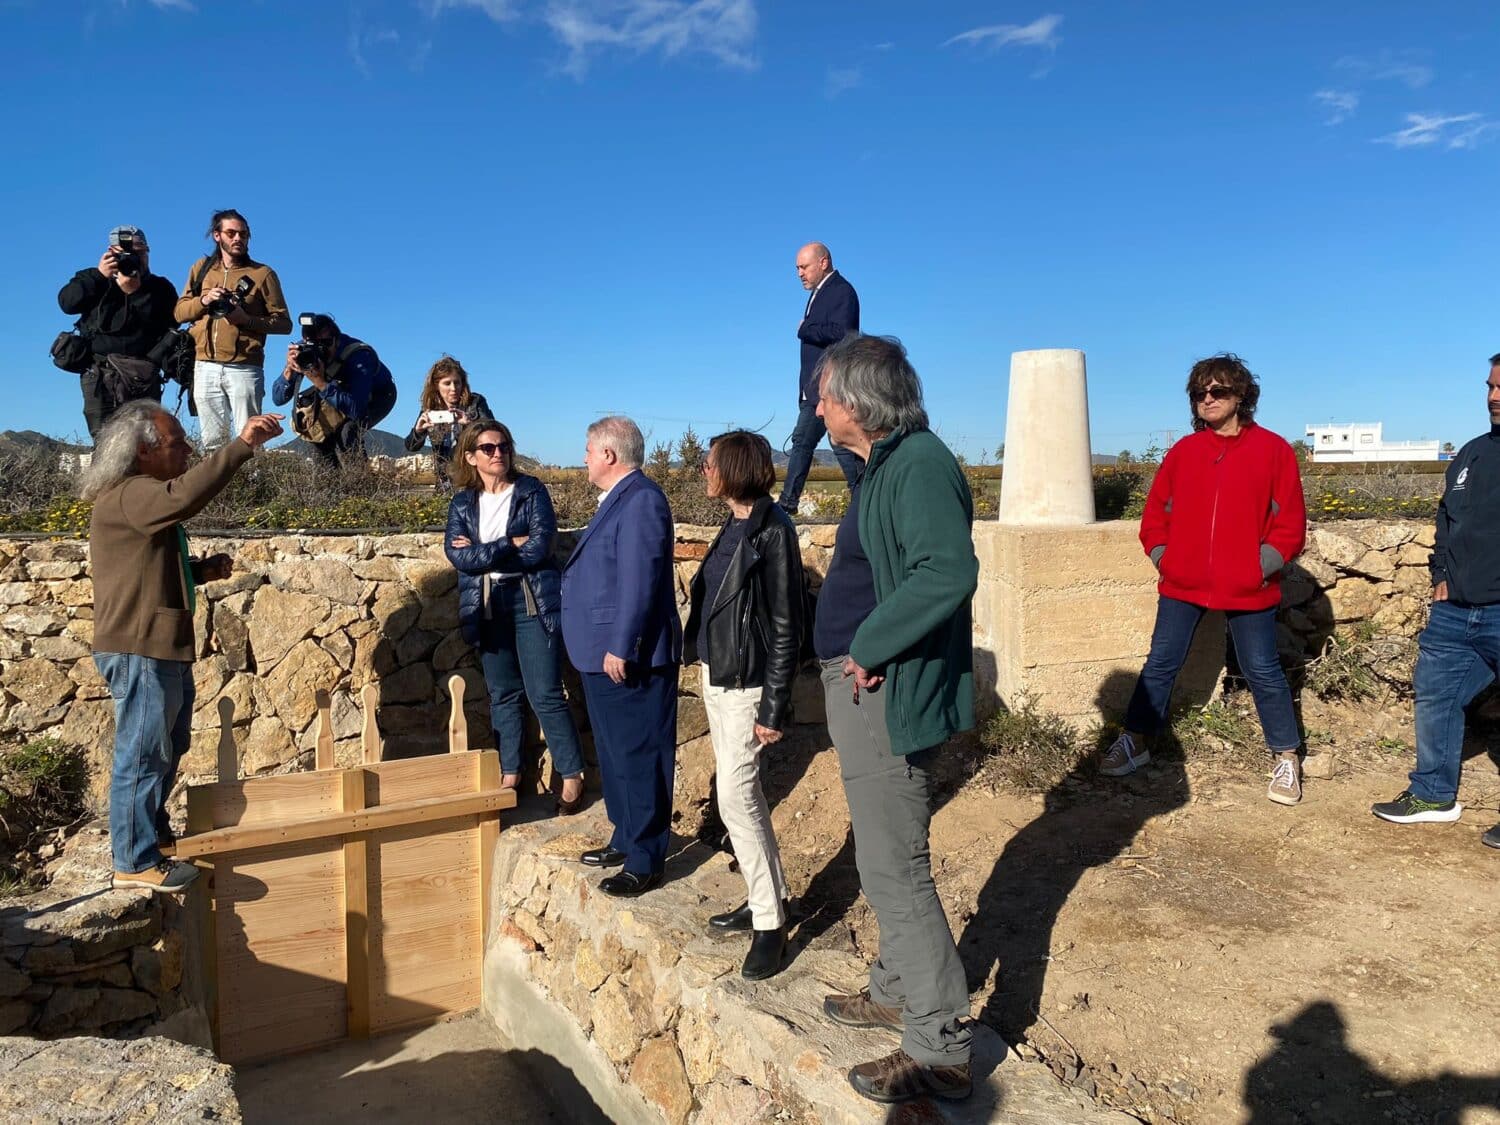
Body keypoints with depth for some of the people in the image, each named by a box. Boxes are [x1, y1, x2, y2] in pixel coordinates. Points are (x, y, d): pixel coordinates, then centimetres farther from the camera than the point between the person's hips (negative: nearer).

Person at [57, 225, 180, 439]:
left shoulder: (160, 287, 14)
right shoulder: (93, 279, 19)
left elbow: (169, 324, -4)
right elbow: (67, 303, 1)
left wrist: (135, 293, -10)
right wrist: (99, 276, -6)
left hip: (142, 373, -1)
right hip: (99, 371, 1)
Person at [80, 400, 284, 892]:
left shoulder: (145, 497, 17)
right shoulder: (125, 496, -17)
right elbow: (185, 495, -38)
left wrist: (203, 570, 10)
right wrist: (242, 445, -38)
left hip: (164, 648, 11)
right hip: (139, 651, -11)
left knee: (169, 747, 21)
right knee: (142, 754, -2)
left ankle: (152, 830, 37)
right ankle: (134, 863, 8)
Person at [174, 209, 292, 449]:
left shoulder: (263, 274, 5)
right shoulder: (202, 268, 16)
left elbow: (284, 323, 0)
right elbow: (180, 312, 14)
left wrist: (247, 319, -13)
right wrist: (203, 300, -5)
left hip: (244, 368, -3)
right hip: (205, 367, 4)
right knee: (212, 441, 6)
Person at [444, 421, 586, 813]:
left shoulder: (531, 491, -1)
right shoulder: (462, 501, 7)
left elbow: (540, 547, -14)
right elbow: (457, 555, -7)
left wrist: (482, 553, -9)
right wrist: (512, 545, -13)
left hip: (531, 601, -4)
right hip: (486, 606, 4)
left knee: (545, 695, -5)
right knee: (502, 694, 12)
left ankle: (572, 776, 7)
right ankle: (509, 774, 24)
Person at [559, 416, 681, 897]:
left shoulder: (641, 500, -17)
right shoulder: (618, 499, 15)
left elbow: (640, 581, -24)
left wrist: (620, 647, -24)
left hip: (630, 658, -11)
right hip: (604, 655, 11)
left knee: (639, 758, -1)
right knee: (615, 754, 19)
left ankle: (645, 862, 9)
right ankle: (626, 840, 32)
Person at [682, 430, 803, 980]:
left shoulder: (772, 532, -17)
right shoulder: (734, 527, 9)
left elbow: (786, 627, -17)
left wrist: (773, 709, -18)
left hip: (746, 685, -9)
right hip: (717, 677, 9)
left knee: (736, 798, -8)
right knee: (741, 792, 15)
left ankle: (770, 924, 4)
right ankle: (765, 897, 29)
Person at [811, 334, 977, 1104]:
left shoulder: (919, 463, -18)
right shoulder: (883, 464, 13)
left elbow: (949, 571, -31)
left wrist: (869, 650, -23)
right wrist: (854, 655, 6)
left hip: (888, 696, -10)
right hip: (861, 691, 10)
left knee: (893, 869, -2)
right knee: (883, 859, 22)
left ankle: (939, 1051, 12)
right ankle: (896, 991, 39)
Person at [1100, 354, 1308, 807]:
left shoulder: (1272, 450, -2)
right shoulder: (1184, 451, 6)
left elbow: (1290, 523, -3)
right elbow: (1156, 512, 11)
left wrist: (1262, 567, -10)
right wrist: (1163, 558, 0)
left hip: (1248, 590, -2)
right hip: (1182, 585, 3)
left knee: (1262, 671, 5)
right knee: (1160, 665, 7)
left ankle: (1286, 758, 20)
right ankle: (1134, 743, 20)